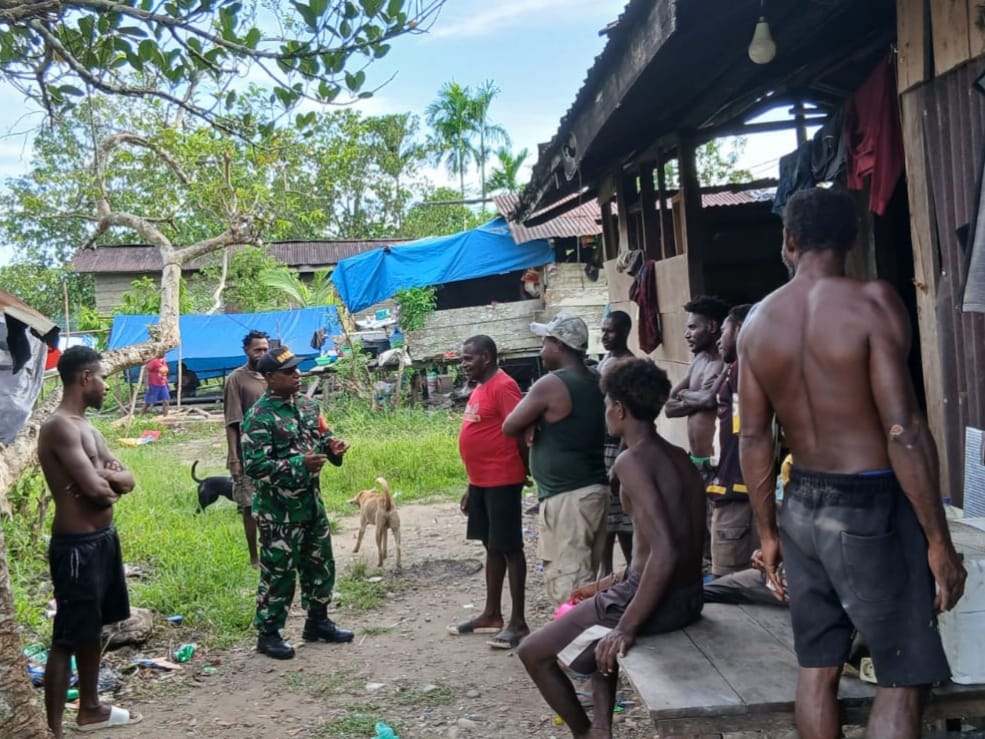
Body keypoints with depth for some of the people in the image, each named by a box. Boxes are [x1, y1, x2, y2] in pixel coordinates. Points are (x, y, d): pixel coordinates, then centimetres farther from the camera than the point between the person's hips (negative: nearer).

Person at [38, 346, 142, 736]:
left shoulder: (87, 427, 13)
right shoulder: (60, 426, -18)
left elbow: (127, 480, 10)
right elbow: (96, 490, -26)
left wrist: (106, 476, -12)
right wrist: (109, 482, -3)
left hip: (103, 538, 10)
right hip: (77, 546, -10)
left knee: (92, 629, 21)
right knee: (67, 637, -4)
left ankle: (90, 708, 35)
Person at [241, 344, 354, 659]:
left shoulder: (307, 405, 6)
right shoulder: (259, 417, -18)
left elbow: (321, 435, 19)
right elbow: (254, 465, -23)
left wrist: (332, 445, -5)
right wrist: (299, 464, -29)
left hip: (311, 501, 8)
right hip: (279, 509, -8)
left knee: (320, 564, 17)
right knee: (278, 572, 2)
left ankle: (317, 621, 33)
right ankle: (268, 634, 16)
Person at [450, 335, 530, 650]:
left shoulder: (503, 386, -15)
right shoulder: (479, 389, 15)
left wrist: (527, 470, -12)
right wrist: (471, 486, 20)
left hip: (502, 481, -10)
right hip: (481, 482, 10)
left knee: (510, 548, -3)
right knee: (491, 547, 16)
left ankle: (518, 622, 4)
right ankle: (492, 614, 26)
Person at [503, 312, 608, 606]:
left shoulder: (551, 384, -14)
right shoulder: (595, 383, 11)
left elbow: (509, 427, -7)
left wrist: (530, 422, 11)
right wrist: (536, 423, 3)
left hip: (565, 496, -9)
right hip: (594, 489, 9)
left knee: (567, 585, -5)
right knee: (586, 580, 13)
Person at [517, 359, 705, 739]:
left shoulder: (632, 461, -18)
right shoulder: (678, 457, 9)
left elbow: (665, 552, -27)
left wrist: (626, 627, -21)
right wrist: (615, 582, 20)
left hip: (659, 600, -9)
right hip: (689, 596, 9)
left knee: (533, 652, 7)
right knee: (601, 632, 36)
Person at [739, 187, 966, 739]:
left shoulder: (758, 320, 2)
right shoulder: (871, 302, -14)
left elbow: (755, 438, 5)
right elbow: (904, 430, -19)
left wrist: (768, 531, 15)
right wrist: (939, 540, -12)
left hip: (803, 506, 6)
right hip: (870, 506, -6)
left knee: (818, 668, 15)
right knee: (905, 678, 5)